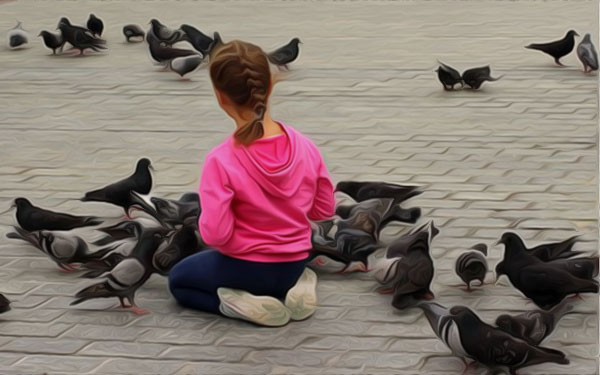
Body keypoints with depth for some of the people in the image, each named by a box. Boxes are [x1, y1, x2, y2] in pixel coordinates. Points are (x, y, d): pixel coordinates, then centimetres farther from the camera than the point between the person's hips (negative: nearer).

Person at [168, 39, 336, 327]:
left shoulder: (221, 161, -27)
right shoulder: (304, 146, -12)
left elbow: (215, 234, -26)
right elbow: (325, 209, -1)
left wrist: (207, 219, -4)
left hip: (246, 268, -5)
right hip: (295, 264, 5)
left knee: (178, 280, 26)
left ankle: (238, 304, -3)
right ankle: (295, 287, 6)